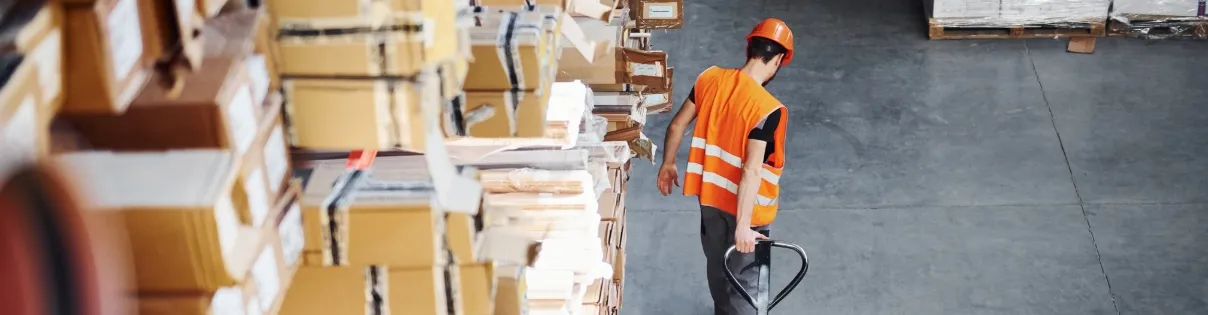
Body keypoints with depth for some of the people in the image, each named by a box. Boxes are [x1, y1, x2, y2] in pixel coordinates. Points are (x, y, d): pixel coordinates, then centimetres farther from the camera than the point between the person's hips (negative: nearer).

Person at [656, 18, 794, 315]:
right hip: (745, 205, -6)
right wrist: (743, 224, -32)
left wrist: (668, 163, 17)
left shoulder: (710, 78, -10)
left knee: (717, 265, 28)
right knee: (745, 277, 12)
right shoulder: (768, 109, -28)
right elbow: (751, 170, -32)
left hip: (710, 193, 7)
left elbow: (677, 125, 1)